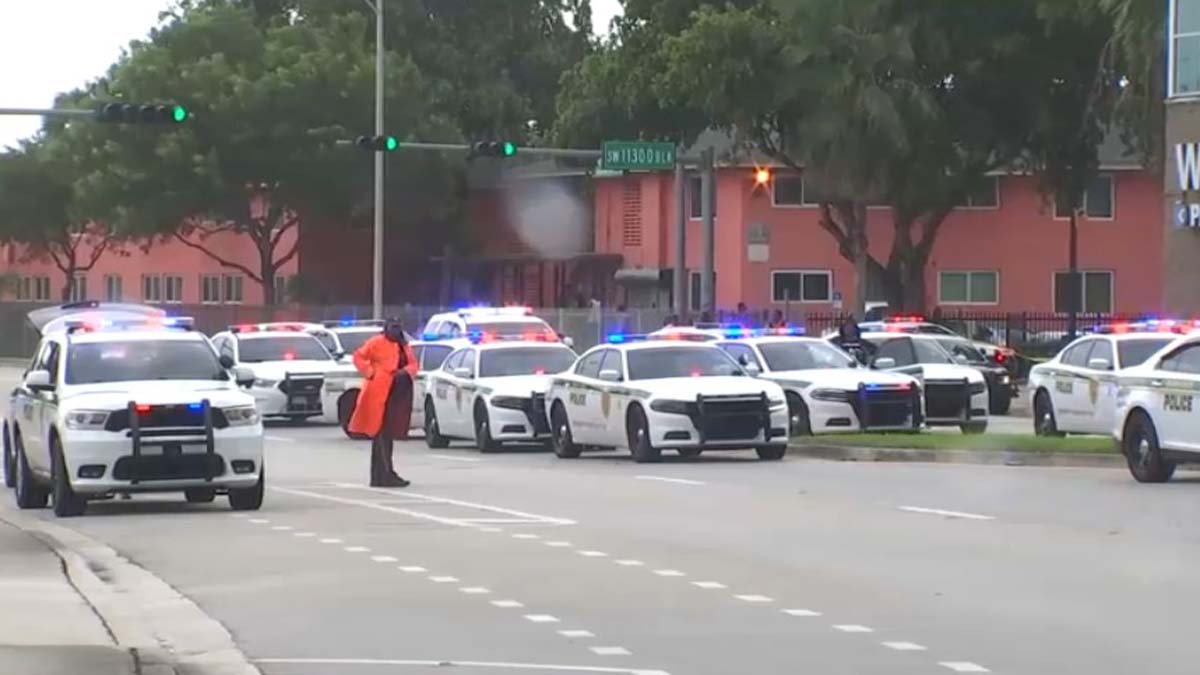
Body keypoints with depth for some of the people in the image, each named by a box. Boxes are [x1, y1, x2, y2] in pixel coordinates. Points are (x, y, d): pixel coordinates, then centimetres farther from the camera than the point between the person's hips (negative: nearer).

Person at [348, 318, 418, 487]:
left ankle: (378, 477, 16)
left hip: (398, 396, 7)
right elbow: (359, 356, -2)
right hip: (379, 394, -7)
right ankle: (387, 474, -15)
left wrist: (406, 372, -7)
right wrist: (370, 373, -12)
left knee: (383, 436, 12)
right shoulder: (376, 343, -2)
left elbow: (413, 364, 15)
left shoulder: (404, 346, 17)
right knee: (382, 434, -10)